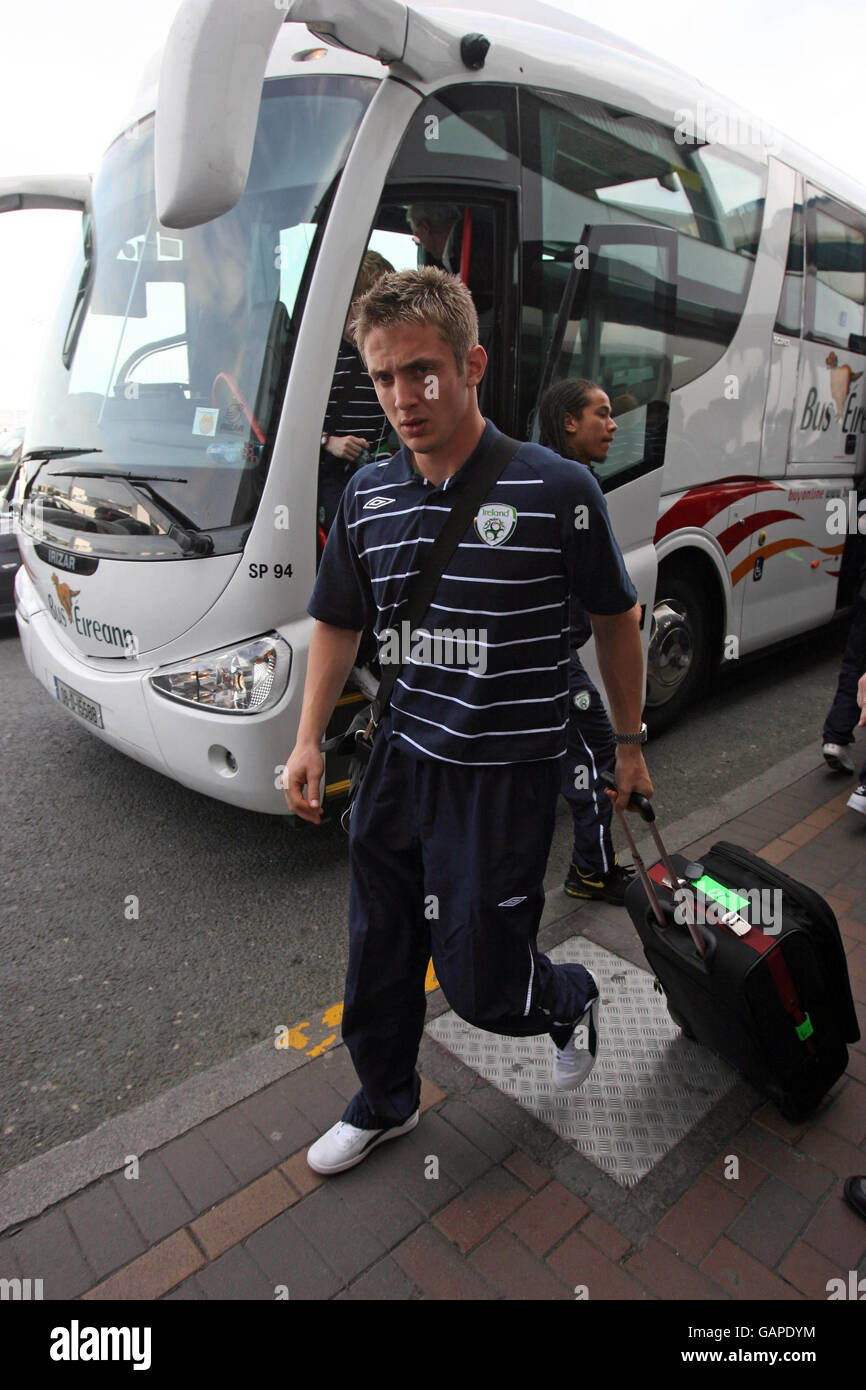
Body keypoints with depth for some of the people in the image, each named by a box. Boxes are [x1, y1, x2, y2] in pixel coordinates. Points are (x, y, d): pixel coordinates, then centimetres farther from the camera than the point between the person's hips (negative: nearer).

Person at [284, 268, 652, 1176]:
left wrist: (629, 743, 4)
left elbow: (614, 618, -1)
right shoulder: (368, 495, 1)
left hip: (506, 778, -5)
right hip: (399, 760, 5)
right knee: (377, 960, 18)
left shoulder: (556, 490, -13)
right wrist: (309, 738, 5)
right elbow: (337, 621, 11)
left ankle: (570, 1002, 43)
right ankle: (385, 1105, 47)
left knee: (481, 984, 6)